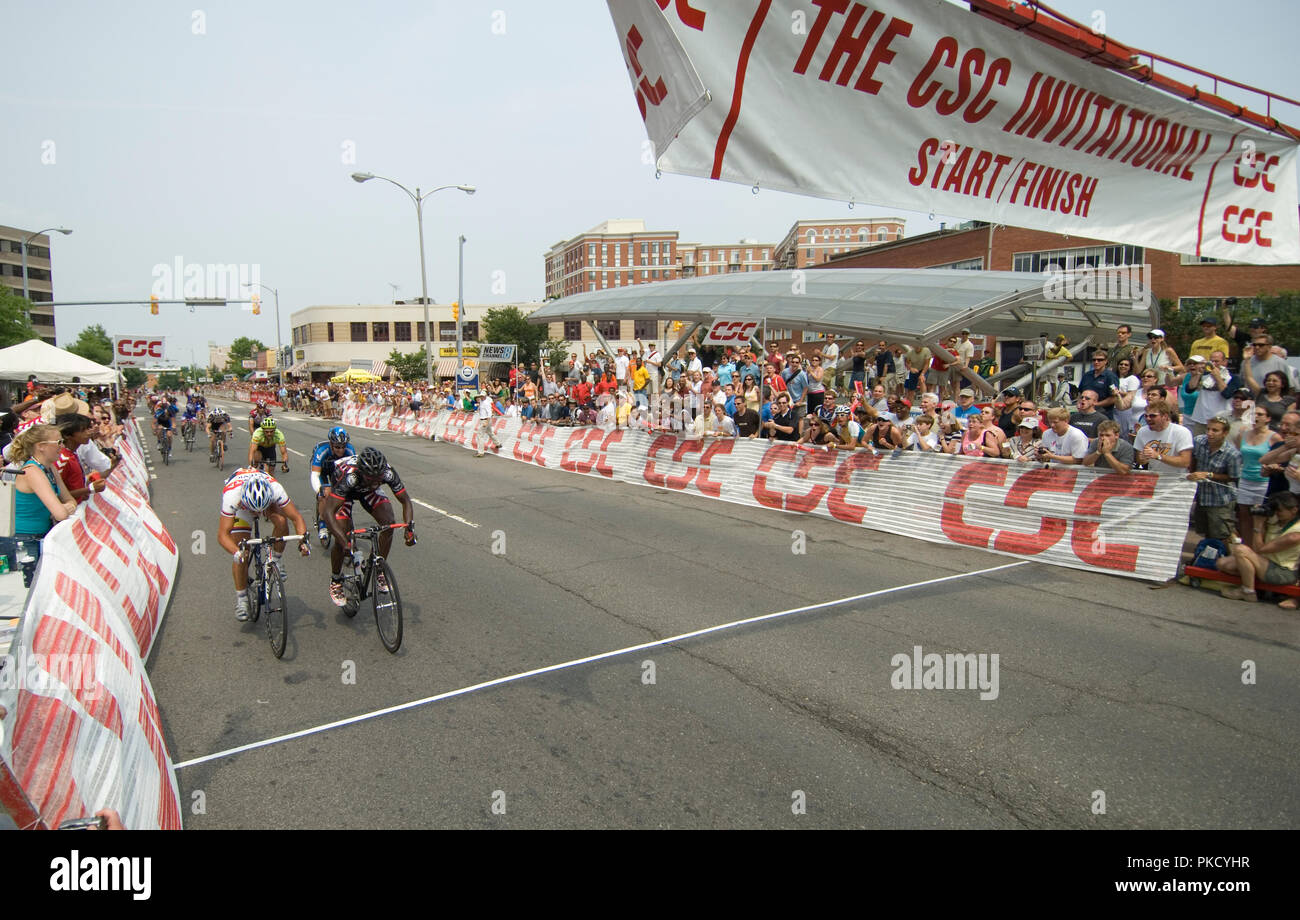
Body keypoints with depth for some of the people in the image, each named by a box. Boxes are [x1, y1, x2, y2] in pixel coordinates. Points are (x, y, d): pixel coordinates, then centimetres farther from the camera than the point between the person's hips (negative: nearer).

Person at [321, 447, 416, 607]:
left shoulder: (388, 473, -35)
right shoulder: (349, 476, -44)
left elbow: (405, 500, -22)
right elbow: (329, 511, -46)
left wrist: (409, 527, -37)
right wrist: (345, 541, -56)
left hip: (367, 491, 3)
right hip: (344, 491, -3)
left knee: (389, 523, -18)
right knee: (341, 540, -16)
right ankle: (335, 581, 11)